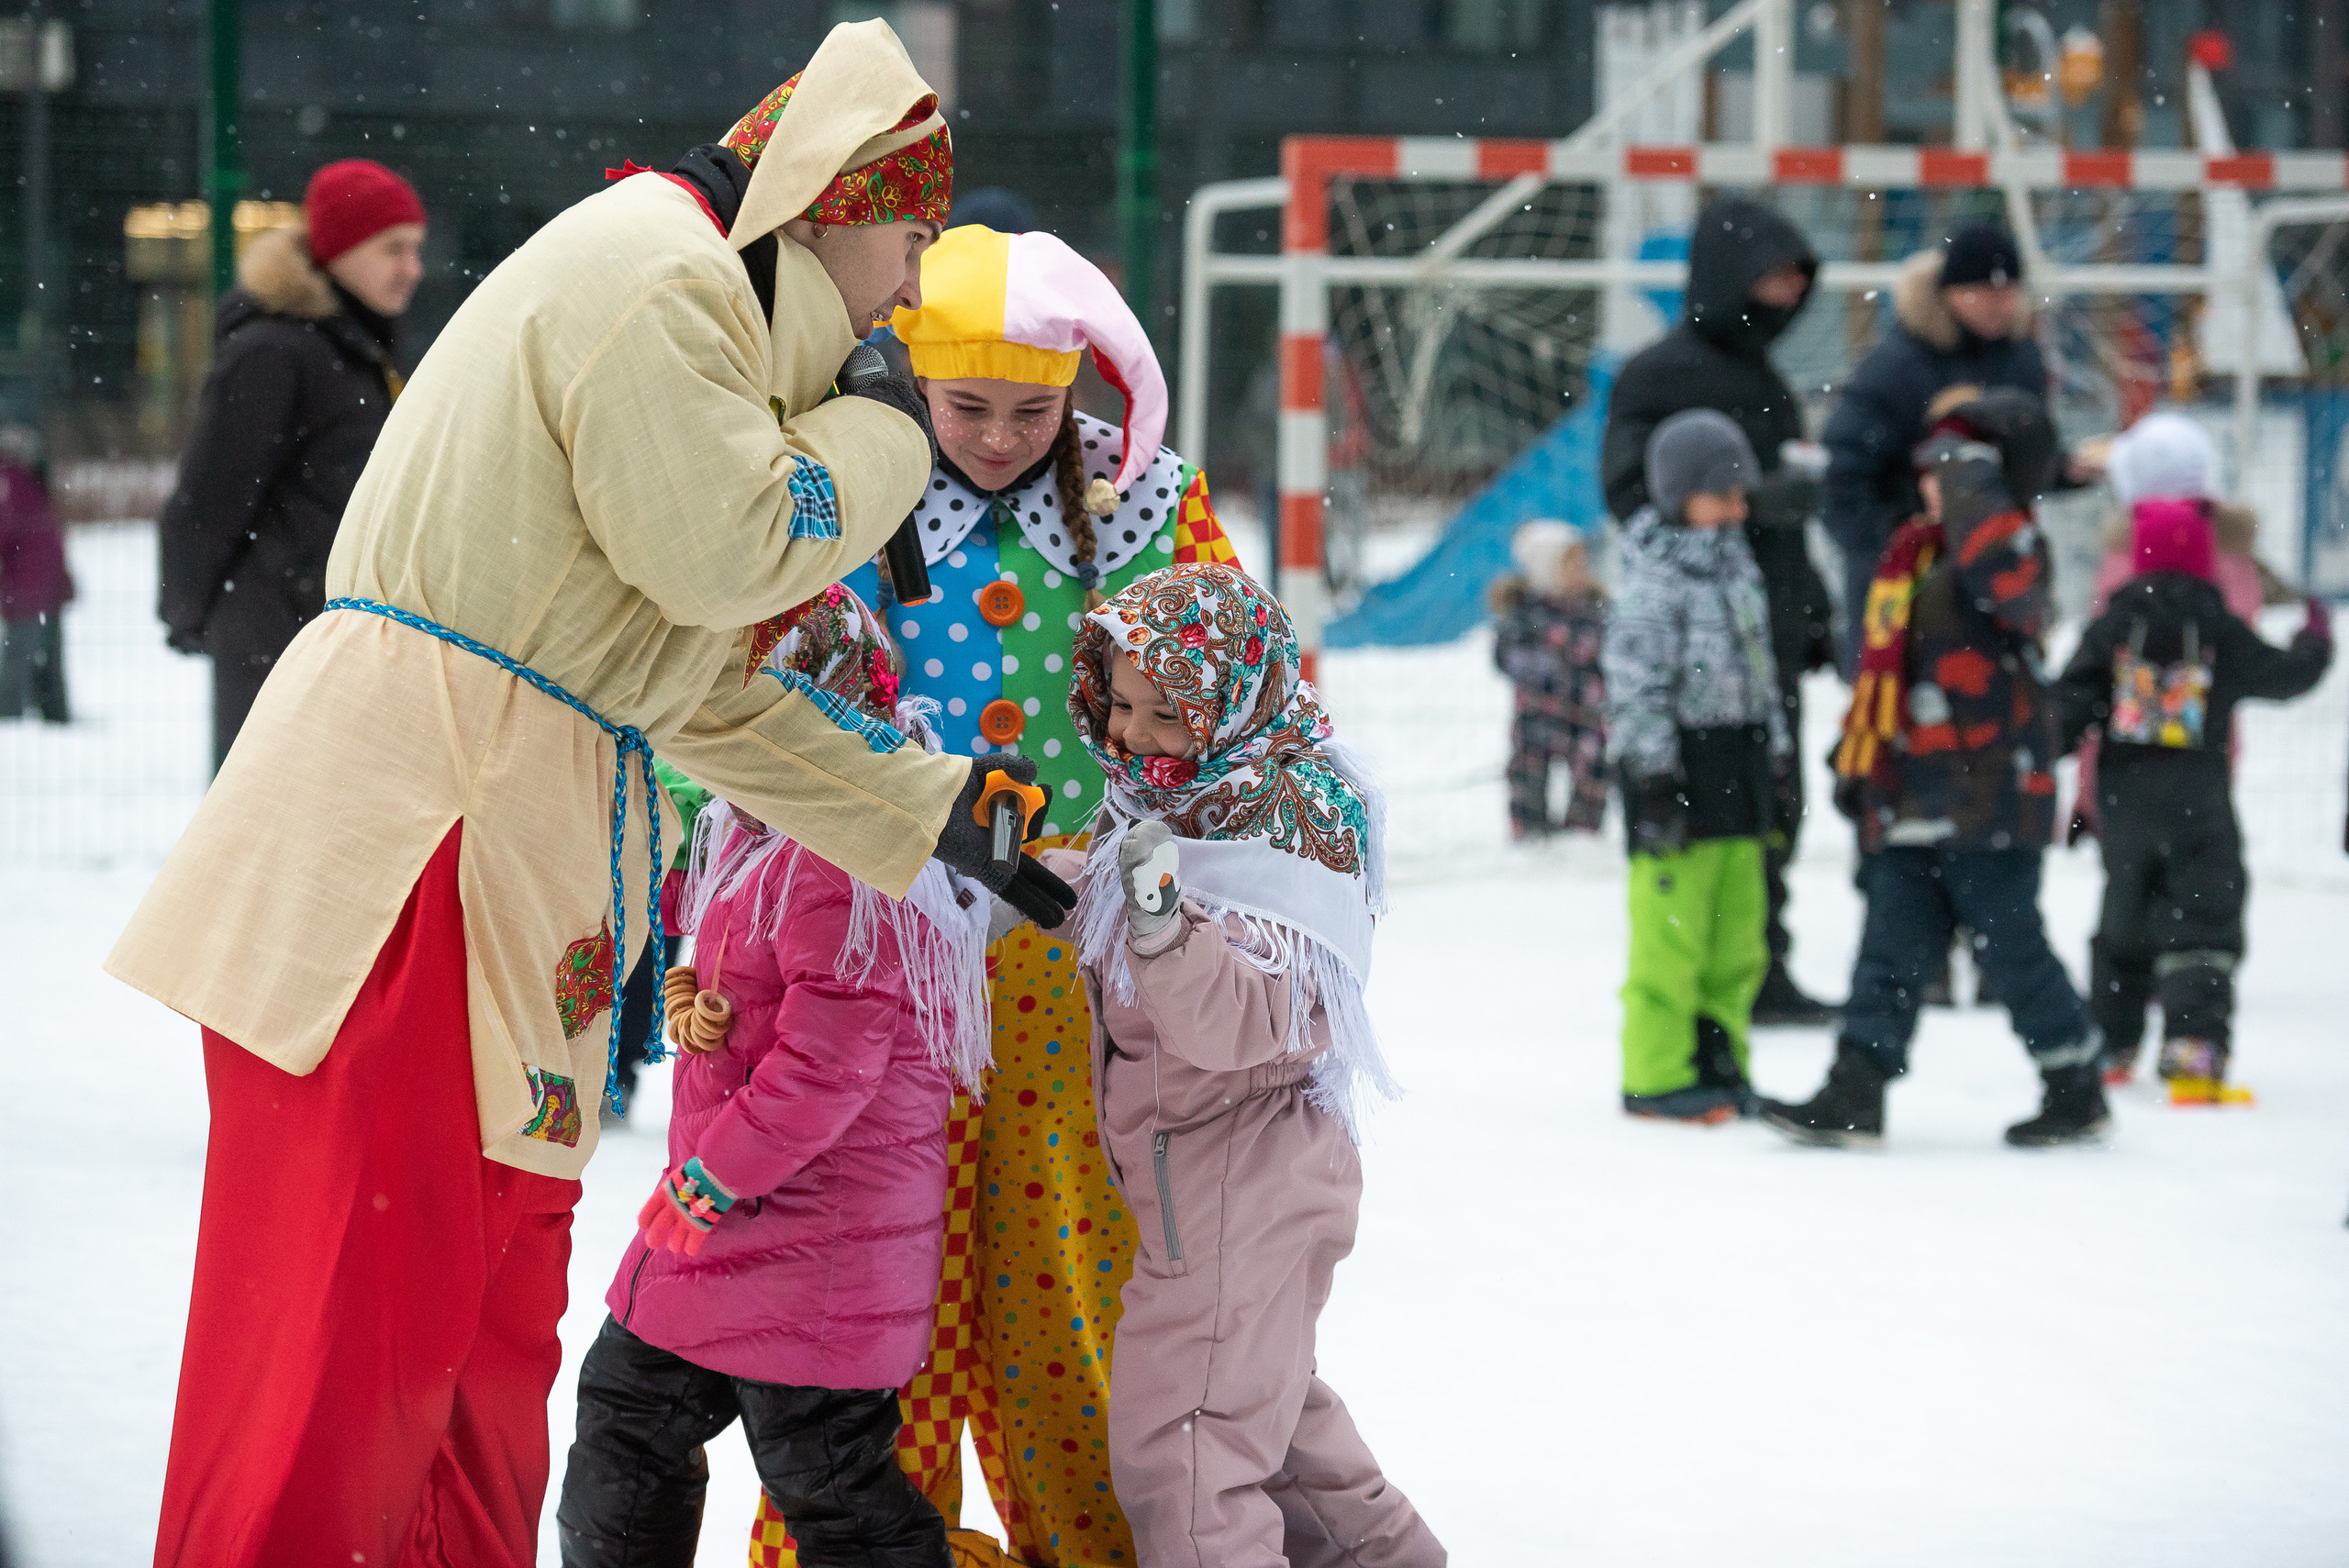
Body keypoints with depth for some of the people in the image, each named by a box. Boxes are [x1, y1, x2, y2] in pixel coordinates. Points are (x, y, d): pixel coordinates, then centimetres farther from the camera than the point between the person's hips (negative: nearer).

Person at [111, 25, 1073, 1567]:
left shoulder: (700, 301, 25)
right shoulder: (656, 270, -8)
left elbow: (716, 688, 27)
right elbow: (728, 549, -18)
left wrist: (933, 814, 28)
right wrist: (880, 436, 0)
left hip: (509, 870, 11)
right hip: (407, 843, -11)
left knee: (486, 1322, 15)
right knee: (368, 1314, -13)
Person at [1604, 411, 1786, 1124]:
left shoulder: (1738, 568, 15)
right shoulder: (1654, 579, -12)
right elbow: (1635, 684, -16)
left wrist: (1773, 751, 22)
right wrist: (1654, 782, -18)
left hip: (1737, 766, 9)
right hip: (1679, 759, -9)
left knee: (1737, 935, 11)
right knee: (1670, 932, -6)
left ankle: (1717, 1059, 21)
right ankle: (1656, 1076, 0)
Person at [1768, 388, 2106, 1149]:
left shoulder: (2011, 546, -10)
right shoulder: (1907, 556, 14)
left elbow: (2003, 573, -38)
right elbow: (1881, 664, 23)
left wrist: (1971, 477, -29)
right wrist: (1856, 759, 20)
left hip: (1991, 794, -7)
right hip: (1911, 802, 8)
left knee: (2011, 948, 2)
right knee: (1892, 950, 4)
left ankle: (2076, 1088, 16)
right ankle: (1855, 1093, 3)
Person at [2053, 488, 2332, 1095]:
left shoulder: (2115, 623, -2)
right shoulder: (2223, 632, -5)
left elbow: (2071, 702, -8)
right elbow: (2286, 675, 10)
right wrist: (2316, 637, 29)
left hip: (2123, 796, 3)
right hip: (2199, 804, -3)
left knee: (2124, 924, 19)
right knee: (2204, 928, -5)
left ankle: (2108, 1048, 27)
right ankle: (2194, 1057, -21)